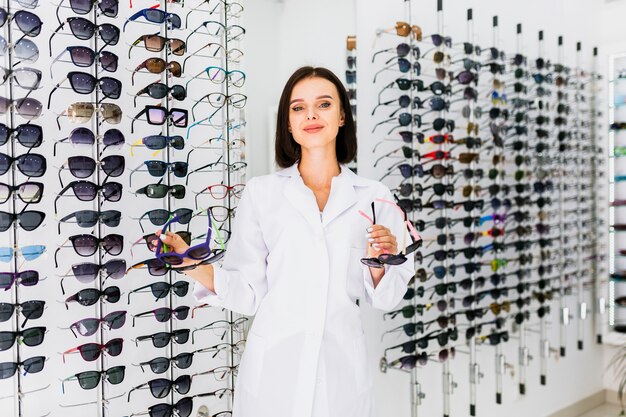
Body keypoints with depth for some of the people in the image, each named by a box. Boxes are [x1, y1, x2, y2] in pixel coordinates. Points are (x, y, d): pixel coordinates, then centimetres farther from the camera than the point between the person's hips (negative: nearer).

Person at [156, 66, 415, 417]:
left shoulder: (374, 197, -1)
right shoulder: (261, 192, -3)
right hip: (273, 367, -1)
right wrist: (192, 263, -18)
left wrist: (378, 266, -15)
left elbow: (386, 298, 4)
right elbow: (247, 294, -5)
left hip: (341, 367, 1)